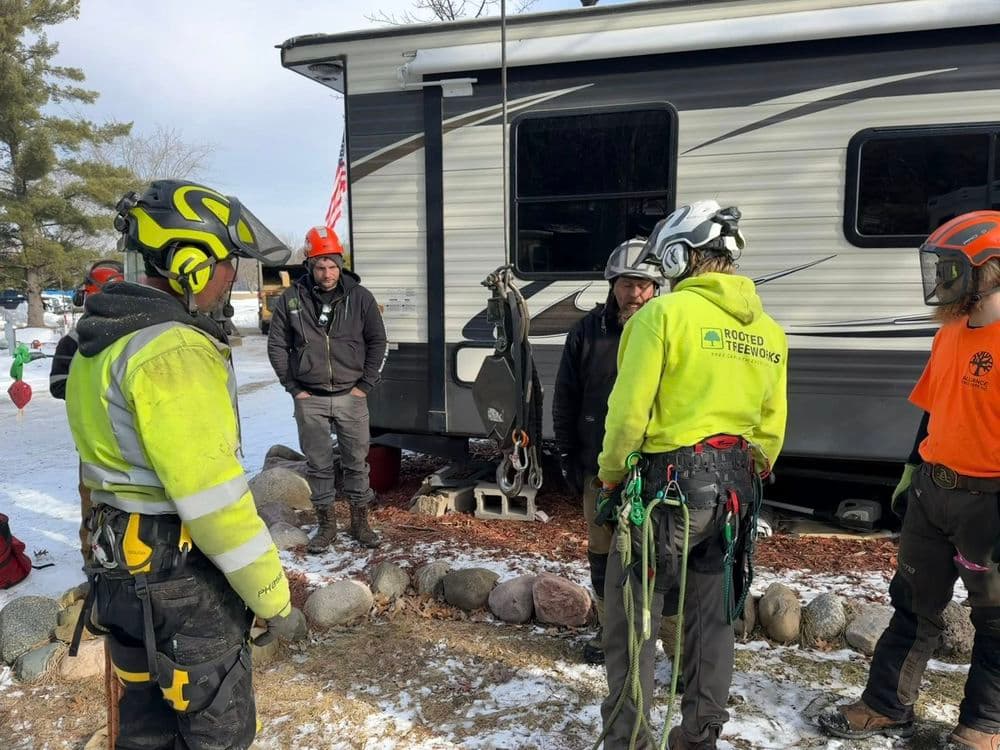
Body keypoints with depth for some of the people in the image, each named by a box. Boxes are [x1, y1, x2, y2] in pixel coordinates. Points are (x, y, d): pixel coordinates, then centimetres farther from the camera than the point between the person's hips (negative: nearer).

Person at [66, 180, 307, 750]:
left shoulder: (104, 340, 8)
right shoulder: (173, 350, -23)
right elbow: (213, 498, -26)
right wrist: (275, 600, -17)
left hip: (121, 571, 9)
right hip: (183, 584, -9)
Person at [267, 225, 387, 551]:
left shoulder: (360, 297, -2)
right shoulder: (291, 299, -2)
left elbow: (377, 342, 5)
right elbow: (277, 345, 4)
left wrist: (365, 385, -1)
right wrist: (294, 387, -1)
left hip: (351, 396, 0)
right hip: (310, 399, 0)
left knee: (356, 461, 9)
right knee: (319, 464, 9)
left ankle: (360, 521, 23)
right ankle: (326, 523, 23)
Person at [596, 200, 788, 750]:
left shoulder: (664, 313, -12)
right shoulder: (768, 331, 9)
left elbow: (628, 411, -15)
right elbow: (771, 429, 11)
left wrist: (609, 477, -1)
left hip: (665, 484, -7)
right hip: (730, 491, 7)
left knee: (633, 618, 6)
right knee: (711, 617, 17)